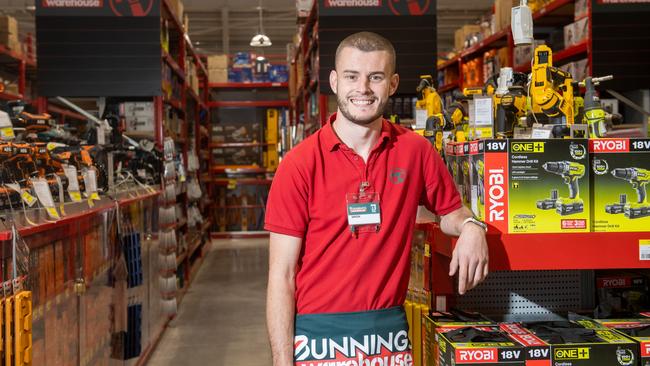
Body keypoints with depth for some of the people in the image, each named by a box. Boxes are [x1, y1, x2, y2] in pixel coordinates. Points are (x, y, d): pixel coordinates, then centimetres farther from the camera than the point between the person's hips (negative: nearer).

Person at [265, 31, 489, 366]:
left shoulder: (415, 151, -2)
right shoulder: (299, 164, -10)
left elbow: (449, 210, 15)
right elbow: (281, 276, -9)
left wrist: (470, 227, -8)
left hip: (390, 333, 3)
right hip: (319, 337, -3)